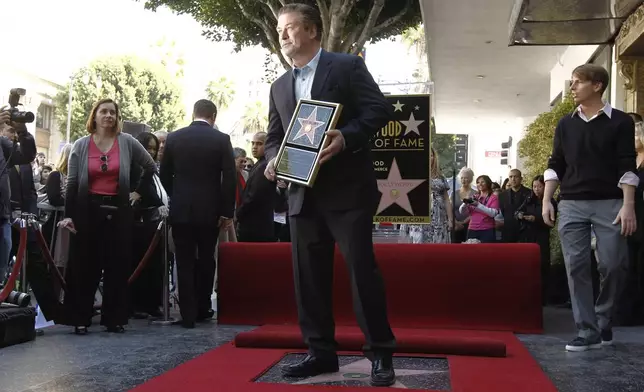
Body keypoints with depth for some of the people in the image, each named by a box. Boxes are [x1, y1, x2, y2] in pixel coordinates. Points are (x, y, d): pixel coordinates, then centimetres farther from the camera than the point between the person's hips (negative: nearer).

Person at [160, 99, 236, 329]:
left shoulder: (173, 138, 1)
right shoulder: (222, 139, -4)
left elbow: (164, 175, 7)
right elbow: (229, 178, -8)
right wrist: (227, 212, -3)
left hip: (180, 209, 1)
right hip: (209, 210, 0)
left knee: (185, 262, 4)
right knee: (206, 260, 14)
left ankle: (188, 314, 4)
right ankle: (203, 309, 23)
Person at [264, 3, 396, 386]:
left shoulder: (348, 66, 0)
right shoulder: (280, 86, 17)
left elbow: (380, 109, -7)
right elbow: (274, 136, 19)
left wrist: (346, 137, -22)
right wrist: (273, 160, -3)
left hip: (347, 188, -6)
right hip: (303, 194, 6)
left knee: (362, 268, -5)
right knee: (309, 275, 6)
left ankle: (381, 354, 5)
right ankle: (321, 352, 17)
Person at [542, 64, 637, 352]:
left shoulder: (620, 122, 0)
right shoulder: (565, 124, 11)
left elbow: (627, 167, -4)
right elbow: (555, 165, 13)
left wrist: (628, 205, -13)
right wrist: (546, 200, 4)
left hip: (609, 203, -3)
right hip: (571, 204, 3)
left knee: (613, 265, -5)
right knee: (576, 267, -3)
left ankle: (603, 321, 19)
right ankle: (588, 332, 3)